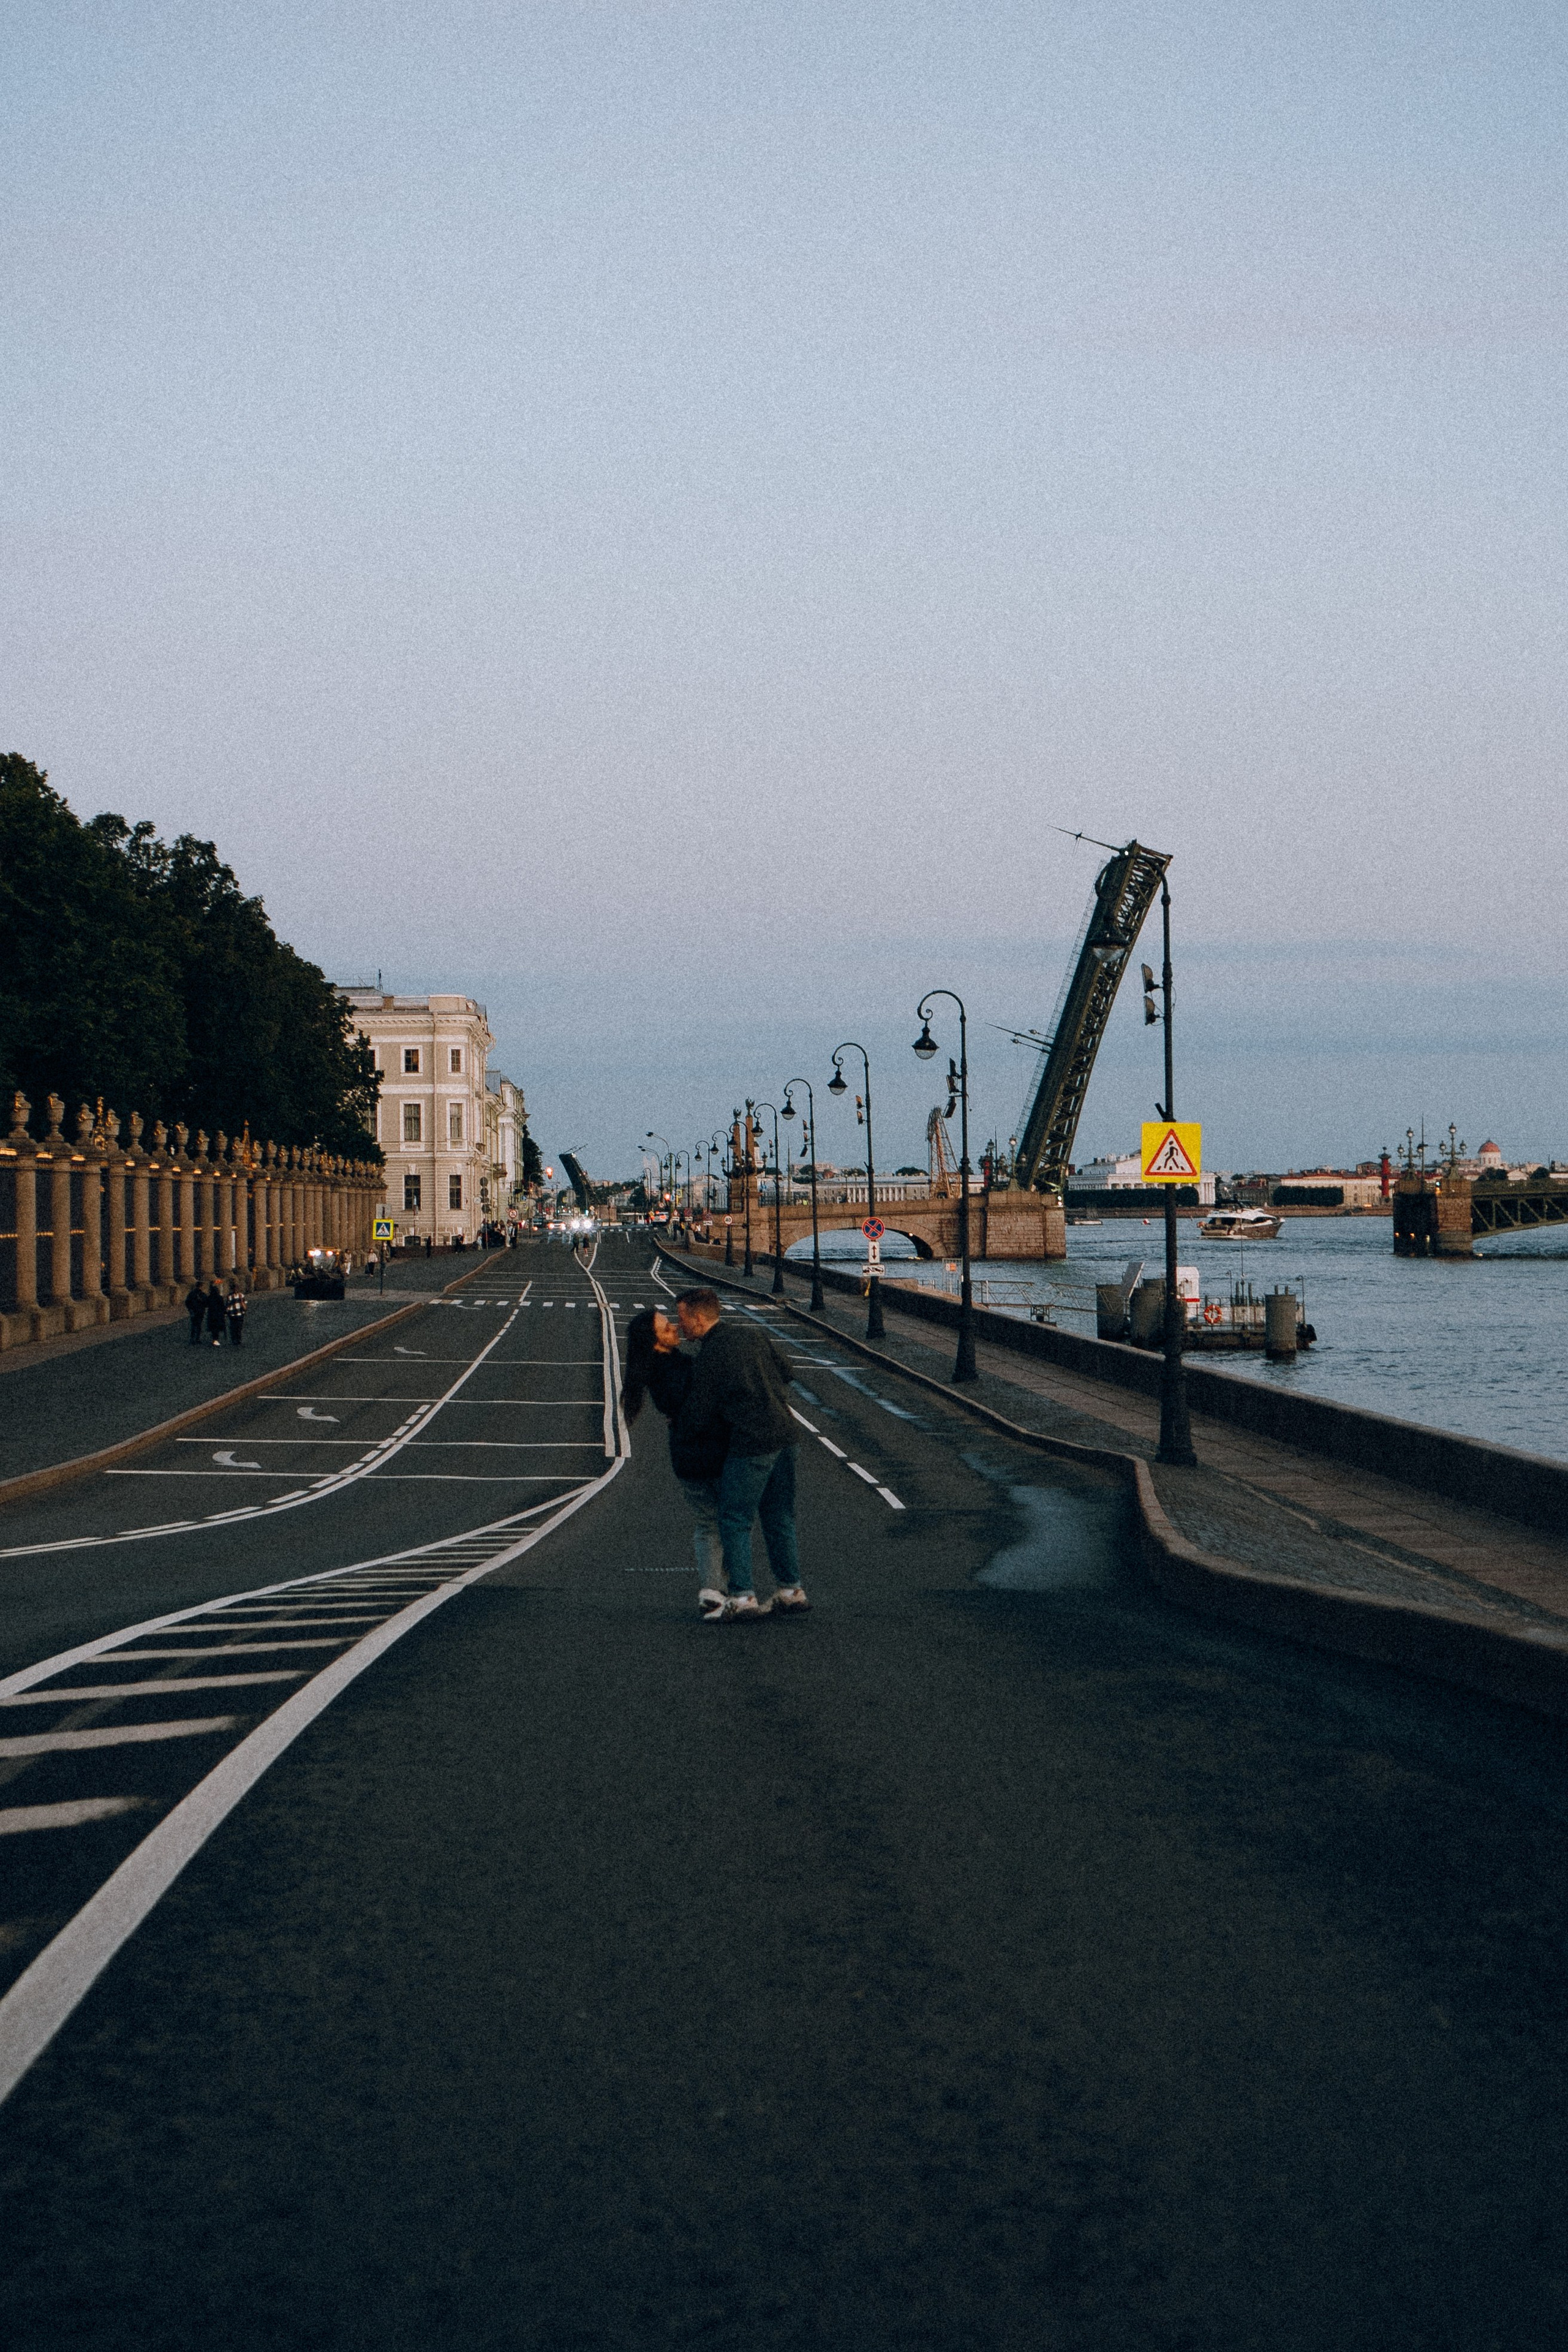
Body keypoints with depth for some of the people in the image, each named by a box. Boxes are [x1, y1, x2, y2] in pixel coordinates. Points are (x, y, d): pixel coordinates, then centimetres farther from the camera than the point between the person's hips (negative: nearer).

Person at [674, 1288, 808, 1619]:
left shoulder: (711, 1356, -12)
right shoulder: (751, 1333, 8)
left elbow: (698, 1415, -6)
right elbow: (784, 1374, 17)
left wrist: (680, 1437, 14)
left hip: (751, 1444, -8)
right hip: (786, 1433, 8)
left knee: (735, 1520, 2)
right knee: (779, 1517, 18)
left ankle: (743, 1597, -3)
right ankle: (792, 1590, 21)